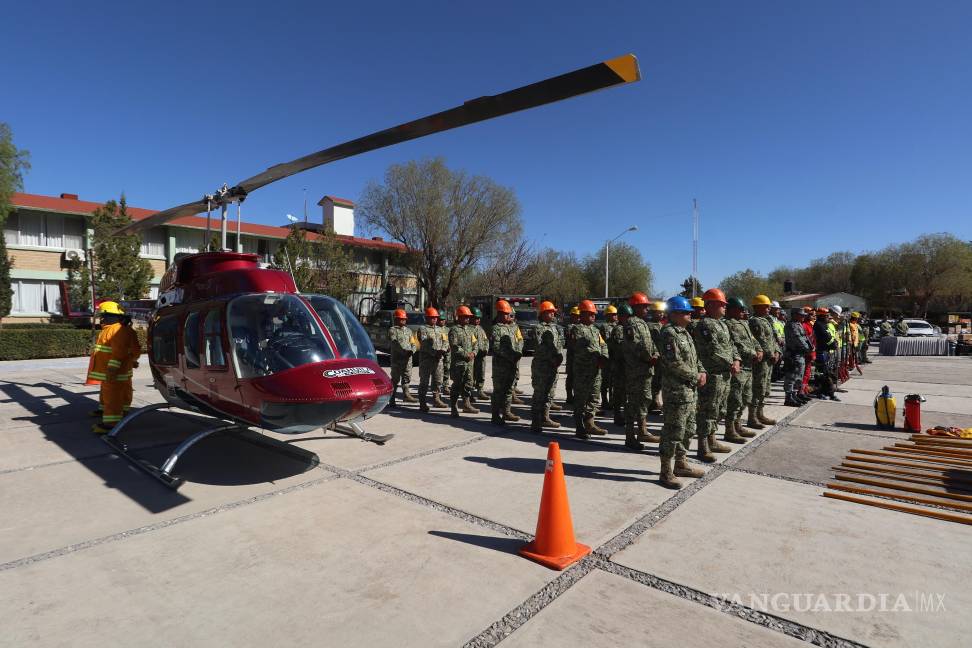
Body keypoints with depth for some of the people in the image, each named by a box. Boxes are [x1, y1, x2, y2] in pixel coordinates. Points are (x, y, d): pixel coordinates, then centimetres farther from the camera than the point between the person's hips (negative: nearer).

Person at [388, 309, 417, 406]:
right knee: (395, 378, -1)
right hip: (397, 358, -5)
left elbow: (413, 343, 13)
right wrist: (405, 351, -22)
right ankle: (391, 399, 5)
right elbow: (395, 343, -13)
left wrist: (412, 350, -9)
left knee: (407, 377, 7)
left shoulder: (408, 330, 17)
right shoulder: (392, 330, -1)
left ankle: (406, 394, 19)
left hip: (408, 358, 5)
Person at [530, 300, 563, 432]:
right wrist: (553, 358, -16)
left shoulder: (555, 327, 16)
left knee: (549, 393, 15)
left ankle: (544, 418, 26)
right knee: (539, 394, -7)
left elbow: (560, 343, 13)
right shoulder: (539, 328, -8)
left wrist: (559, 356, -4)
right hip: (541, 365, -8)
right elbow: (540, 346, -17)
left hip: (553, 365, 8)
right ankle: (535, 423, -3)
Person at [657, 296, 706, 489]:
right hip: (676, 391, -10)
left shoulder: (685, 333, 16)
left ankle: (681, 464, 32)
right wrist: (695, 377, -13)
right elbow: (675, 363, -22)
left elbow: (694, 357, 21)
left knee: (688, 429, 18)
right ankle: (666, 472, 4)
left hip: (690, 390, 10)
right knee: (673, 431, -5)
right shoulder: (669, 333, -16)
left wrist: (702, 371, 3)